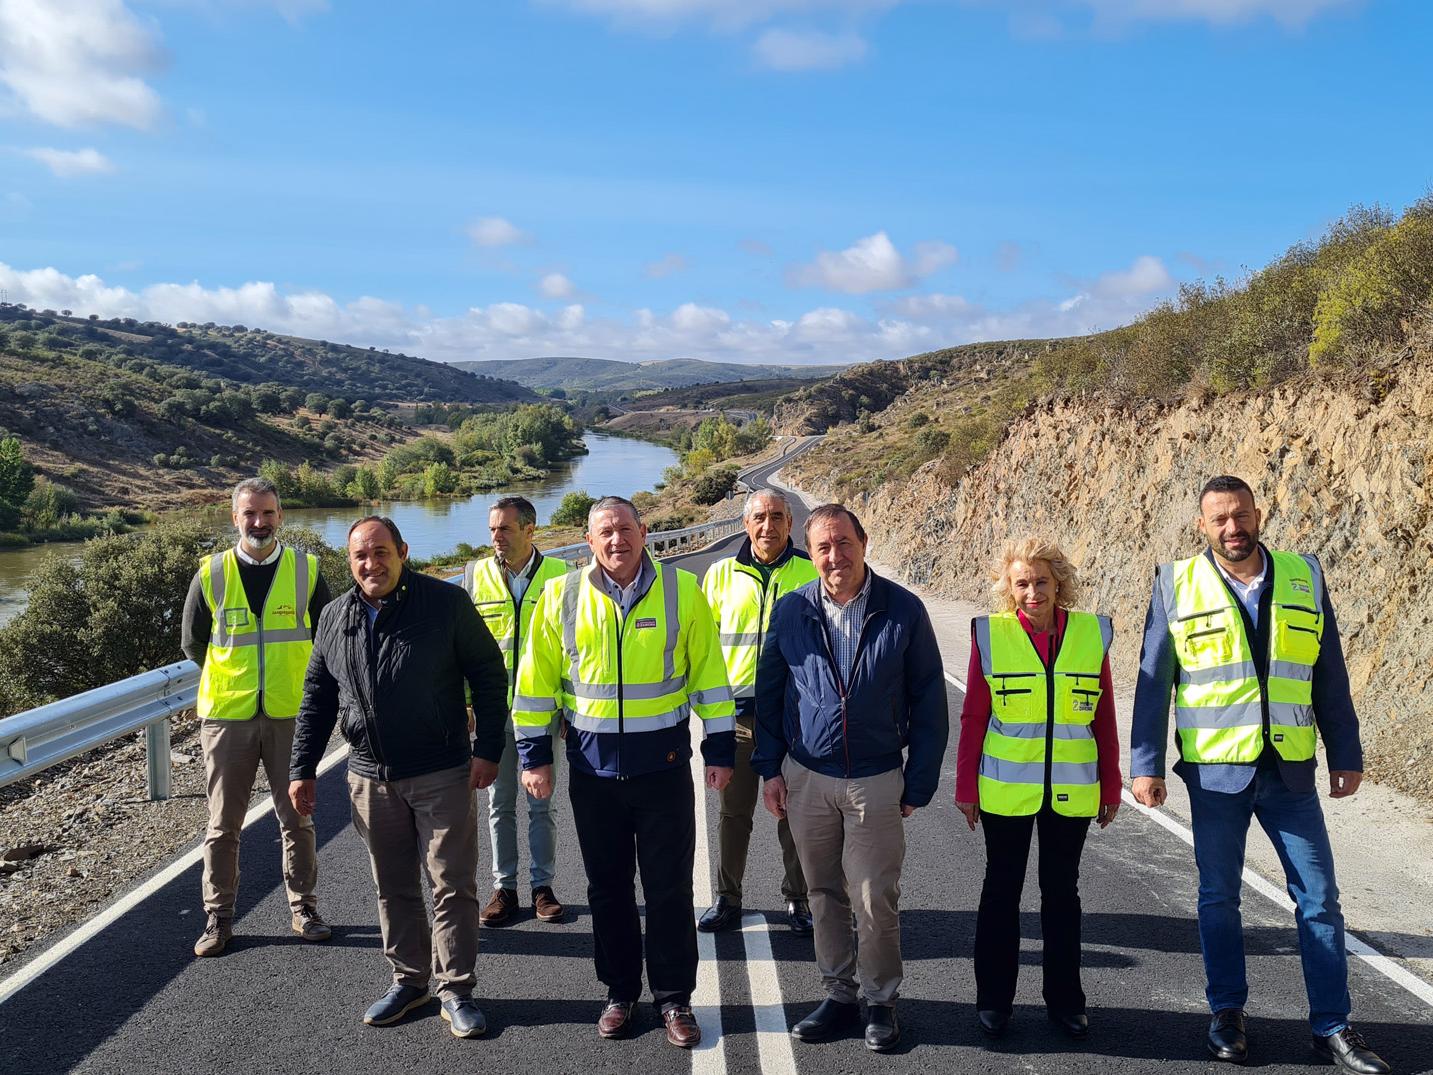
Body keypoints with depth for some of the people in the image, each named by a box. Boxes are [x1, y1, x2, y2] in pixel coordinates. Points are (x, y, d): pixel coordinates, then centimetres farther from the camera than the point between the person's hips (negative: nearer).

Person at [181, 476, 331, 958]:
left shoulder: (307, 569, 0)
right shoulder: (211, 573, 0)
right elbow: (192, 643, 12)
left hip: (291, 714, 0)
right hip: (226, 716, 0)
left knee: (297, 818, 8)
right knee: (223, 823, 7)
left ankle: (302, 907, 23)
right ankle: (218, 916, 21)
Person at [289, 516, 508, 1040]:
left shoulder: (447, 602, -8)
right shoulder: (335, 618, 5)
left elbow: (488, 675, -5)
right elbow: (317, 700, 13)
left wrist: (488, 750, -10)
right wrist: (302, 769, 10)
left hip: (442, 775, -4)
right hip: (370, 778, 4)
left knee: (453, 885, 2)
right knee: (393, 888, 13)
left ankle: (456, 991, 15)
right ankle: (408, 981, 29)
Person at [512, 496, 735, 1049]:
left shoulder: (682, 591, -4)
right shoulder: (560, 596, -2)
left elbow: (708, 672, 1)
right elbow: (537, 680, 4)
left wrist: (719, 748, 0)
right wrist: (534, 754, 2)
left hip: (664, 763, -1)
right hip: (593, 766, 1)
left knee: (669, 887, 7)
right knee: (608, 887, 13)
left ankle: (674, 998, 24)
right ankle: (619, 993, 31)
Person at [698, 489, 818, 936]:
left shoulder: (810, 575, 0)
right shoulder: (722, 573, 4)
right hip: (736, 710, 2)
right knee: (734, 810, 11)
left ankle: (797, 899, 25)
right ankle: (727, 899, 25)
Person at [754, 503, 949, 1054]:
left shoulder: (904, 610, -7)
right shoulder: (792, 611, -2)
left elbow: (927, 701, -2)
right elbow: (768, 692, 7)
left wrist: (919, 782, -3)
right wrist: (770, 768, 3)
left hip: (876, 780, -2)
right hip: (806, 778, 2)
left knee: (877, 901, 3)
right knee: (825, 895, 13)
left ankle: (880, 1002, 24)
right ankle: (838, 997, 29)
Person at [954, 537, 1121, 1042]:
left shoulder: (1092, 633, -2)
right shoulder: (990, 634, -6)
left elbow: (1104, 718, 4)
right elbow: (973, 717, -2)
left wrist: (1111, 787, 6)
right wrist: (966, 787, -1)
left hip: (1072, 792, 1)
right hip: (1006, 791, -1)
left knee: (1062, 893, 13)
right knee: (1001, 891, 10)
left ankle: (1064, 1000, 27)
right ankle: (994, 1001, 23)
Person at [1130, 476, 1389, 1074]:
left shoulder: (1304, 577, 4)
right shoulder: (1176, 586, -3)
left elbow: (1330, 677, 9)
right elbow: (1153, 683, -1)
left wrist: (1346, 755, 8)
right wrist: (1145, 764, -4)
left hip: (1290, 773, 2)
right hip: (1215, 772, -2)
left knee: (1319, 898, 7)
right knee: (1218, 896, 10)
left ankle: (1332, 1026, 20)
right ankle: (1227, 1013, 26)